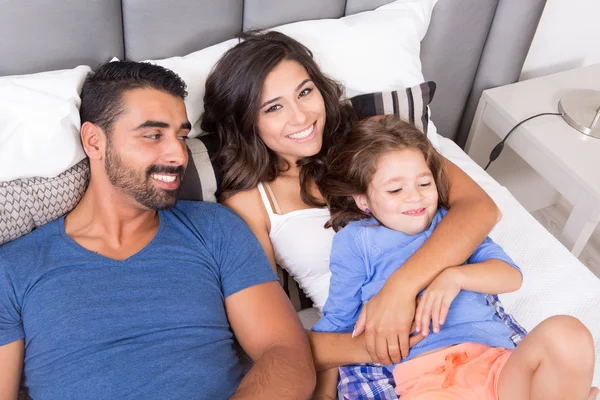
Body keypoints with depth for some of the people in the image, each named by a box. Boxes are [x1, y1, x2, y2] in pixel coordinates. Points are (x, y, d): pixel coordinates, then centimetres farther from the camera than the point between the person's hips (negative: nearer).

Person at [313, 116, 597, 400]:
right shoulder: (355, 241, 12)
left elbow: (512, 276, 10)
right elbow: (336, 321, 13)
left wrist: (456, 276, -11)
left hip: (496, 362, 4)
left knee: (566, 334, -27)